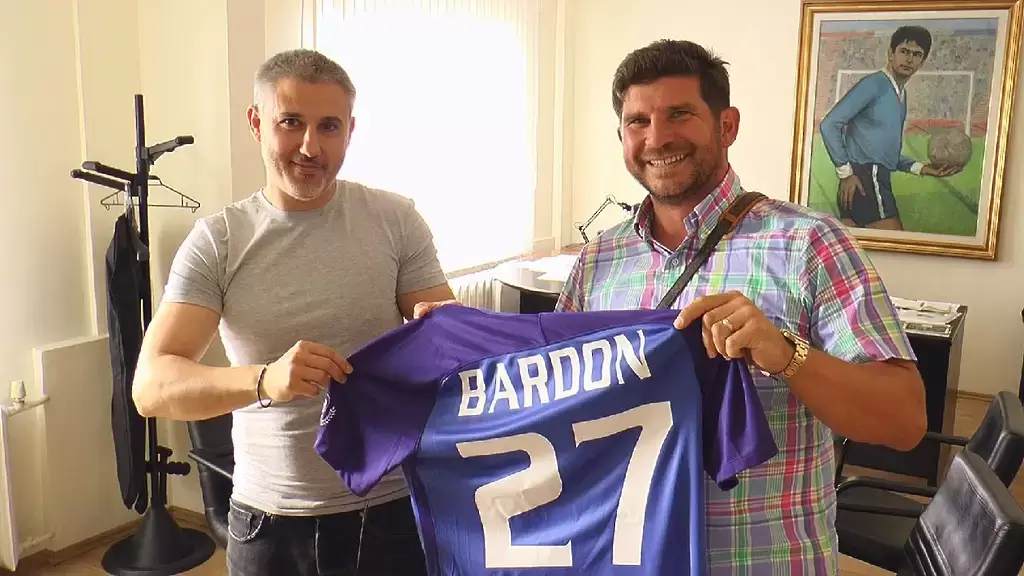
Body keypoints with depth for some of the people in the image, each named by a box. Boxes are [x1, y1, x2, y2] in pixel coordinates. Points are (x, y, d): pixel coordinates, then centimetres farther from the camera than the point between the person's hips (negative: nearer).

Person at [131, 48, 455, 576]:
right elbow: (151, 386, -12)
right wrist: (265, 380, -31)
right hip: (269, 521, 0)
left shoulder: (395, 220, -4)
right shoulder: (217, 241, -5)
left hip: (392, 510, 0)